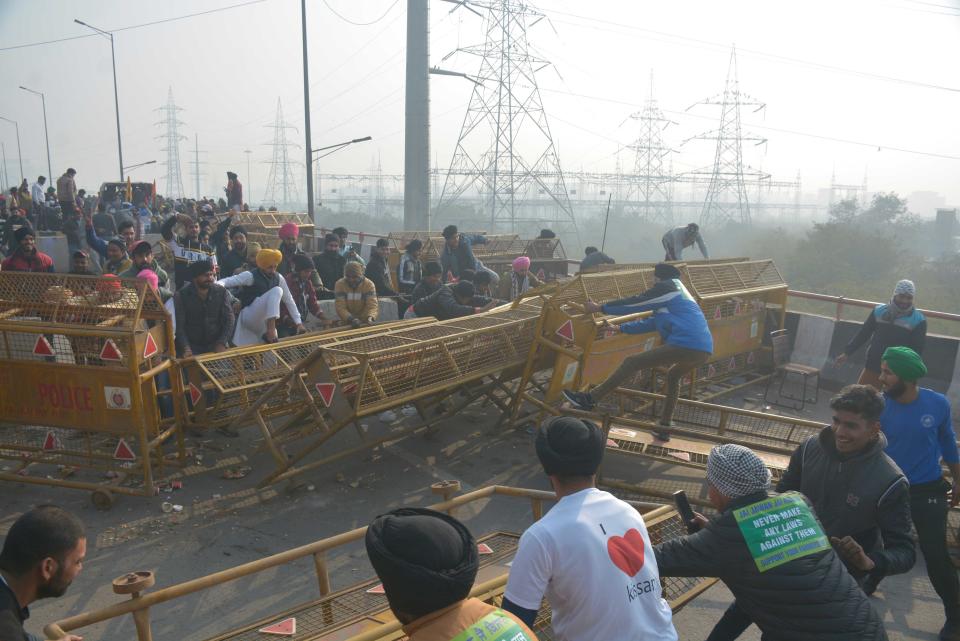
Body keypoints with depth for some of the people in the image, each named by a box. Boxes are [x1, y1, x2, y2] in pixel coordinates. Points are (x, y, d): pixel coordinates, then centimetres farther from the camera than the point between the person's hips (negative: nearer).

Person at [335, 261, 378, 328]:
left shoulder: (368, 284, -12)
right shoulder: (339, 284, -11)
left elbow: (372, 304, -19)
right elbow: (340, 307, -17)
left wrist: (370, 317, -41)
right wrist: (351, 319, -34)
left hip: (364, 322, 0)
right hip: (346, 323, 0)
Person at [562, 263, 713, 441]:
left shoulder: (667, 287, 10)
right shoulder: (679, 294, 36)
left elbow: (635, 303, 8)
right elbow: (651, 322, 40)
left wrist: (600, 308, 14)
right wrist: (621, 328, 46)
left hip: (686, 344, -9)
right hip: (704, 349, 9)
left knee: (631, 362, -4)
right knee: (673, 376, 34)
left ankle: (589, 399, -4)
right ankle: (664, 428, 30)